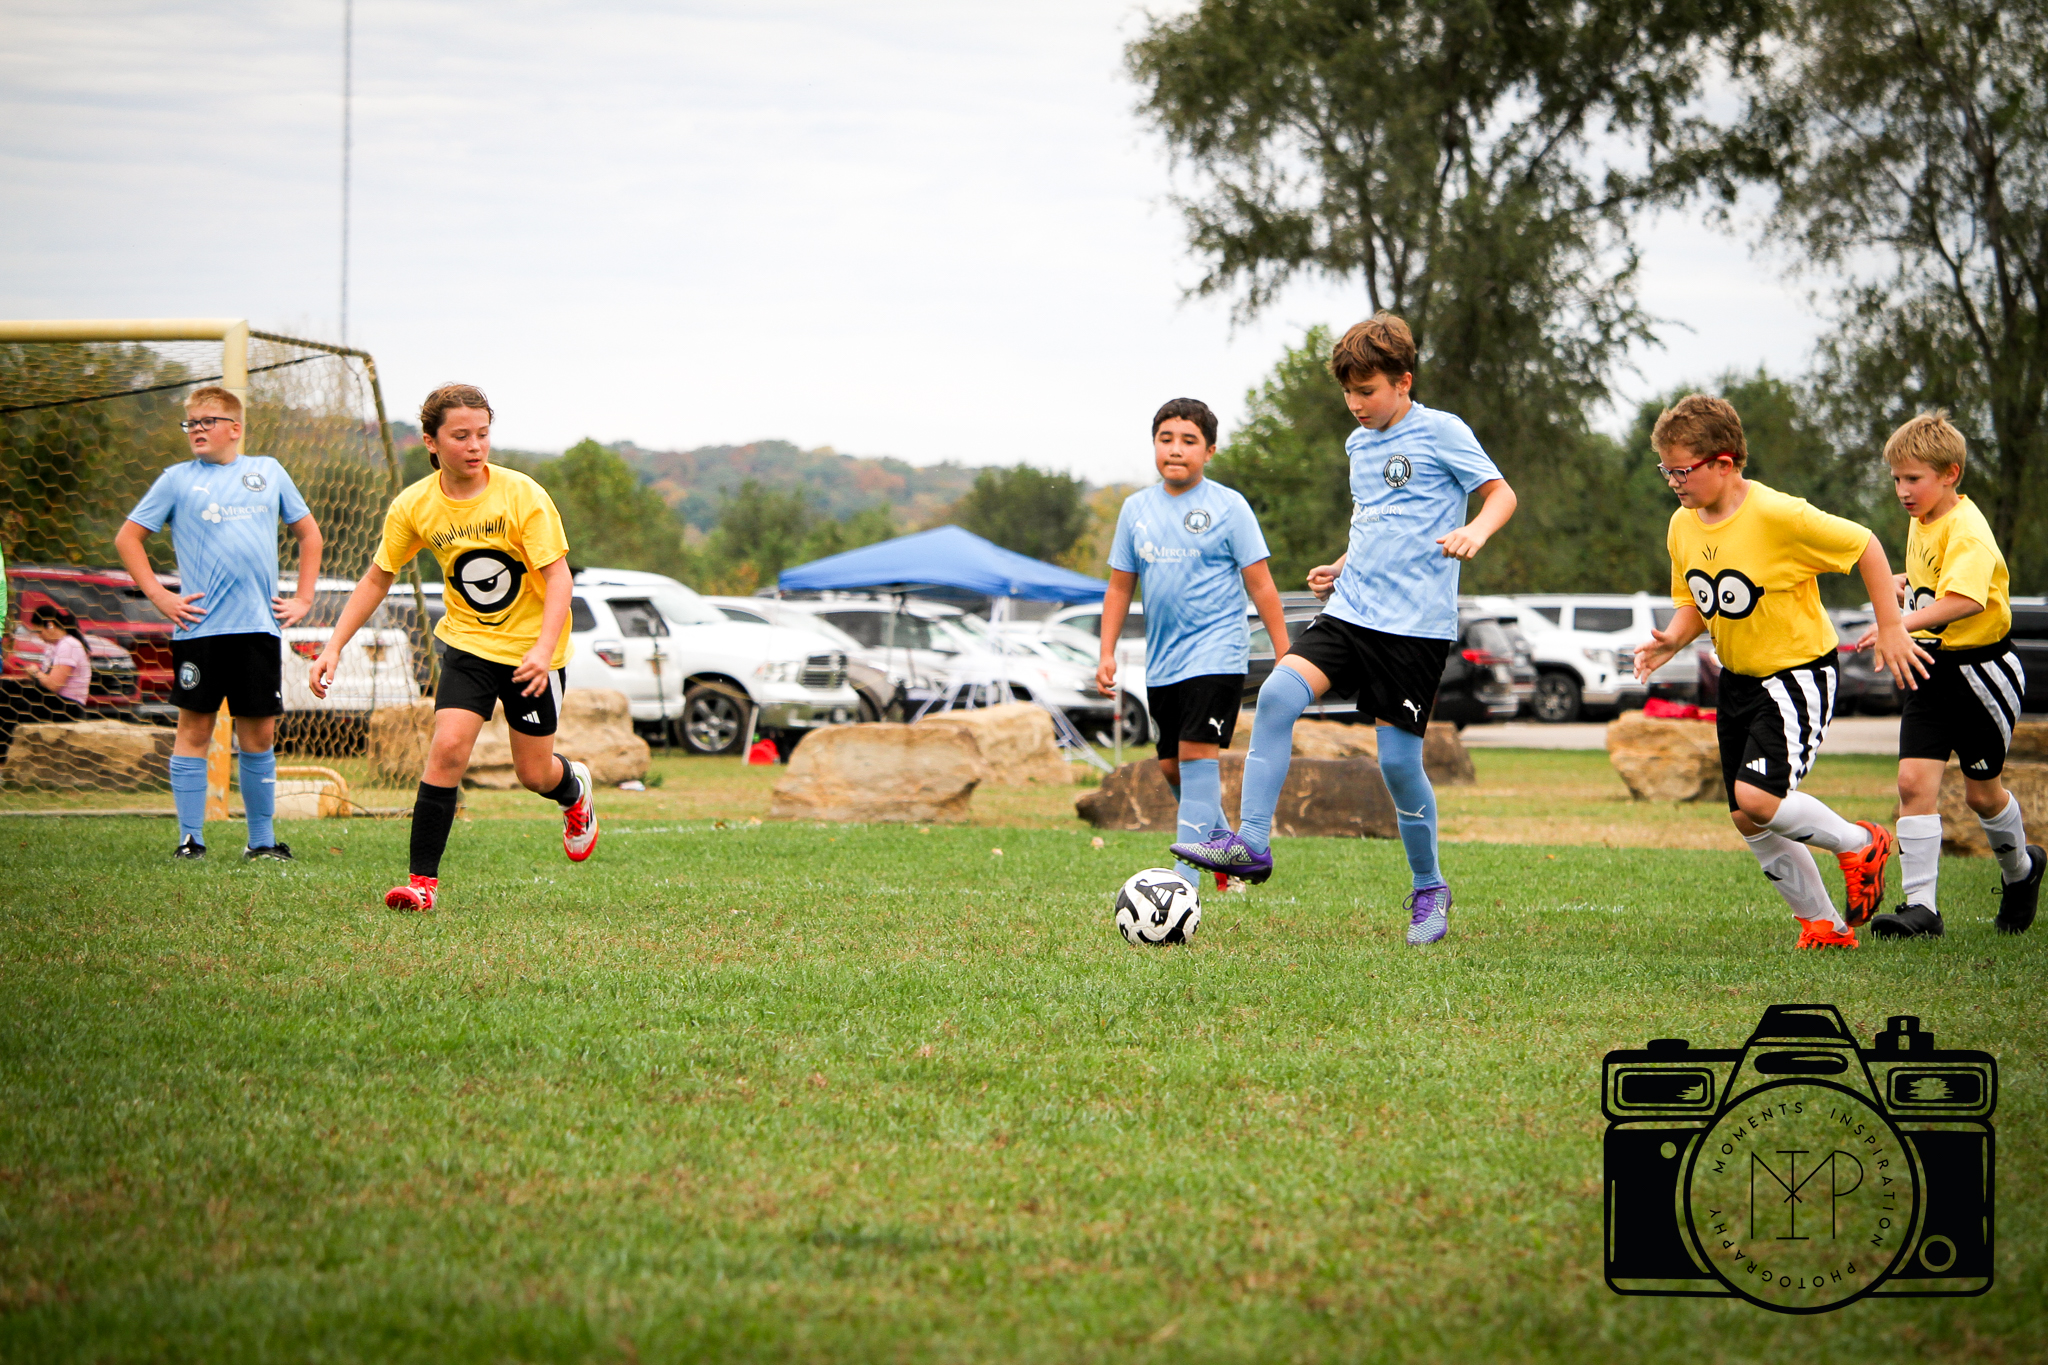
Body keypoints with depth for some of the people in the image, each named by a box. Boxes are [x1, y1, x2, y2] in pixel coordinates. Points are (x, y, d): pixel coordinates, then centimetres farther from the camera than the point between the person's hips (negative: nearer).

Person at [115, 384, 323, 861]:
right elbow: (127, 538, 7)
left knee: (259, 733, 5)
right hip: (199, 626, -2)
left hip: (259, 625, 2)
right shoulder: (177, 480, 5)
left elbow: (308, 533, 23)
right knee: (195, 728, -1)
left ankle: (262, 840, 12)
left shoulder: (268, 472, 12)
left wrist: (304, 597, 14)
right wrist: (158, 595, -2)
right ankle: (190, 839, 3)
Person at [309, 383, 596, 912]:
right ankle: (423, 880, -14)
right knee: (448, 746, -19)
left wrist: (543, 651, -32)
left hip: (530, 649, -2)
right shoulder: (414, 506, -9)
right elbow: (377, 578, 4)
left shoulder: (522, 495, -18)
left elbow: (558, 576, -18)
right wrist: (334, 646, -4)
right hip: (468, 641, 2)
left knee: (534, 773, 6)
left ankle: (574, 790, 44)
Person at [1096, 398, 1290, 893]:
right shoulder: (1137, 508, 8)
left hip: (1216, 653, -6)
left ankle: (1185, 879, -21)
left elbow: (1260, 585, -3)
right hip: (1162, 662, 6)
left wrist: (1285, 656, -5)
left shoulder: (1228, 506, -5)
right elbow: (1120, 586, 15)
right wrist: (1107, 653, 8)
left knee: (1196, 752, -17)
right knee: (1172, 766, 11)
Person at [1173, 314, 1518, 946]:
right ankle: (1251, 843, -16)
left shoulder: (1441, 432, -5)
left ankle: (1429, 889, 16)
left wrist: (1476, 530, -24)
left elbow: (1501, 493, -4)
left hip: (1416, 625, -6)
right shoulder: (1359, 444, 17)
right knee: (1277, 694, -17)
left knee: (1398, 759, -4)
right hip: (1351, 610, 6)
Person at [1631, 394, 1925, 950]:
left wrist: (1890, 628, -12)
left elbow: (1863, 545, -13)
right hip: (1738, 678, 8)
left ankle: (1858, 844, 4)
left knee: (1757, 797, -22)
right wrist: (1672, 639, -9)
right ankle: (1824, 924, 19)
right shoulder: (1682, 527, 0)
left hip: (1798, 671, -8)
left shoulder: (1779, 515, -23)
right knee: (1748, 822, 5)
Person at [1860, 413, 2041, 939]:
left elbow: (1967, 599, -39)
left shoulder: (1967, 530, -20)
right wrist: (1904, 584, 7)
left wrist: (1902, 623, -49)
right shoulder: (1921, 522, 8)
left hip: (1981, 667, -7)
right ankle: (1920, 907, -10)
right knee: (1914, 780, -9)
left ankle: (2020, 869, 38)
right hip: (1930, 667, 7)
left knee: (1981, 792, 8)